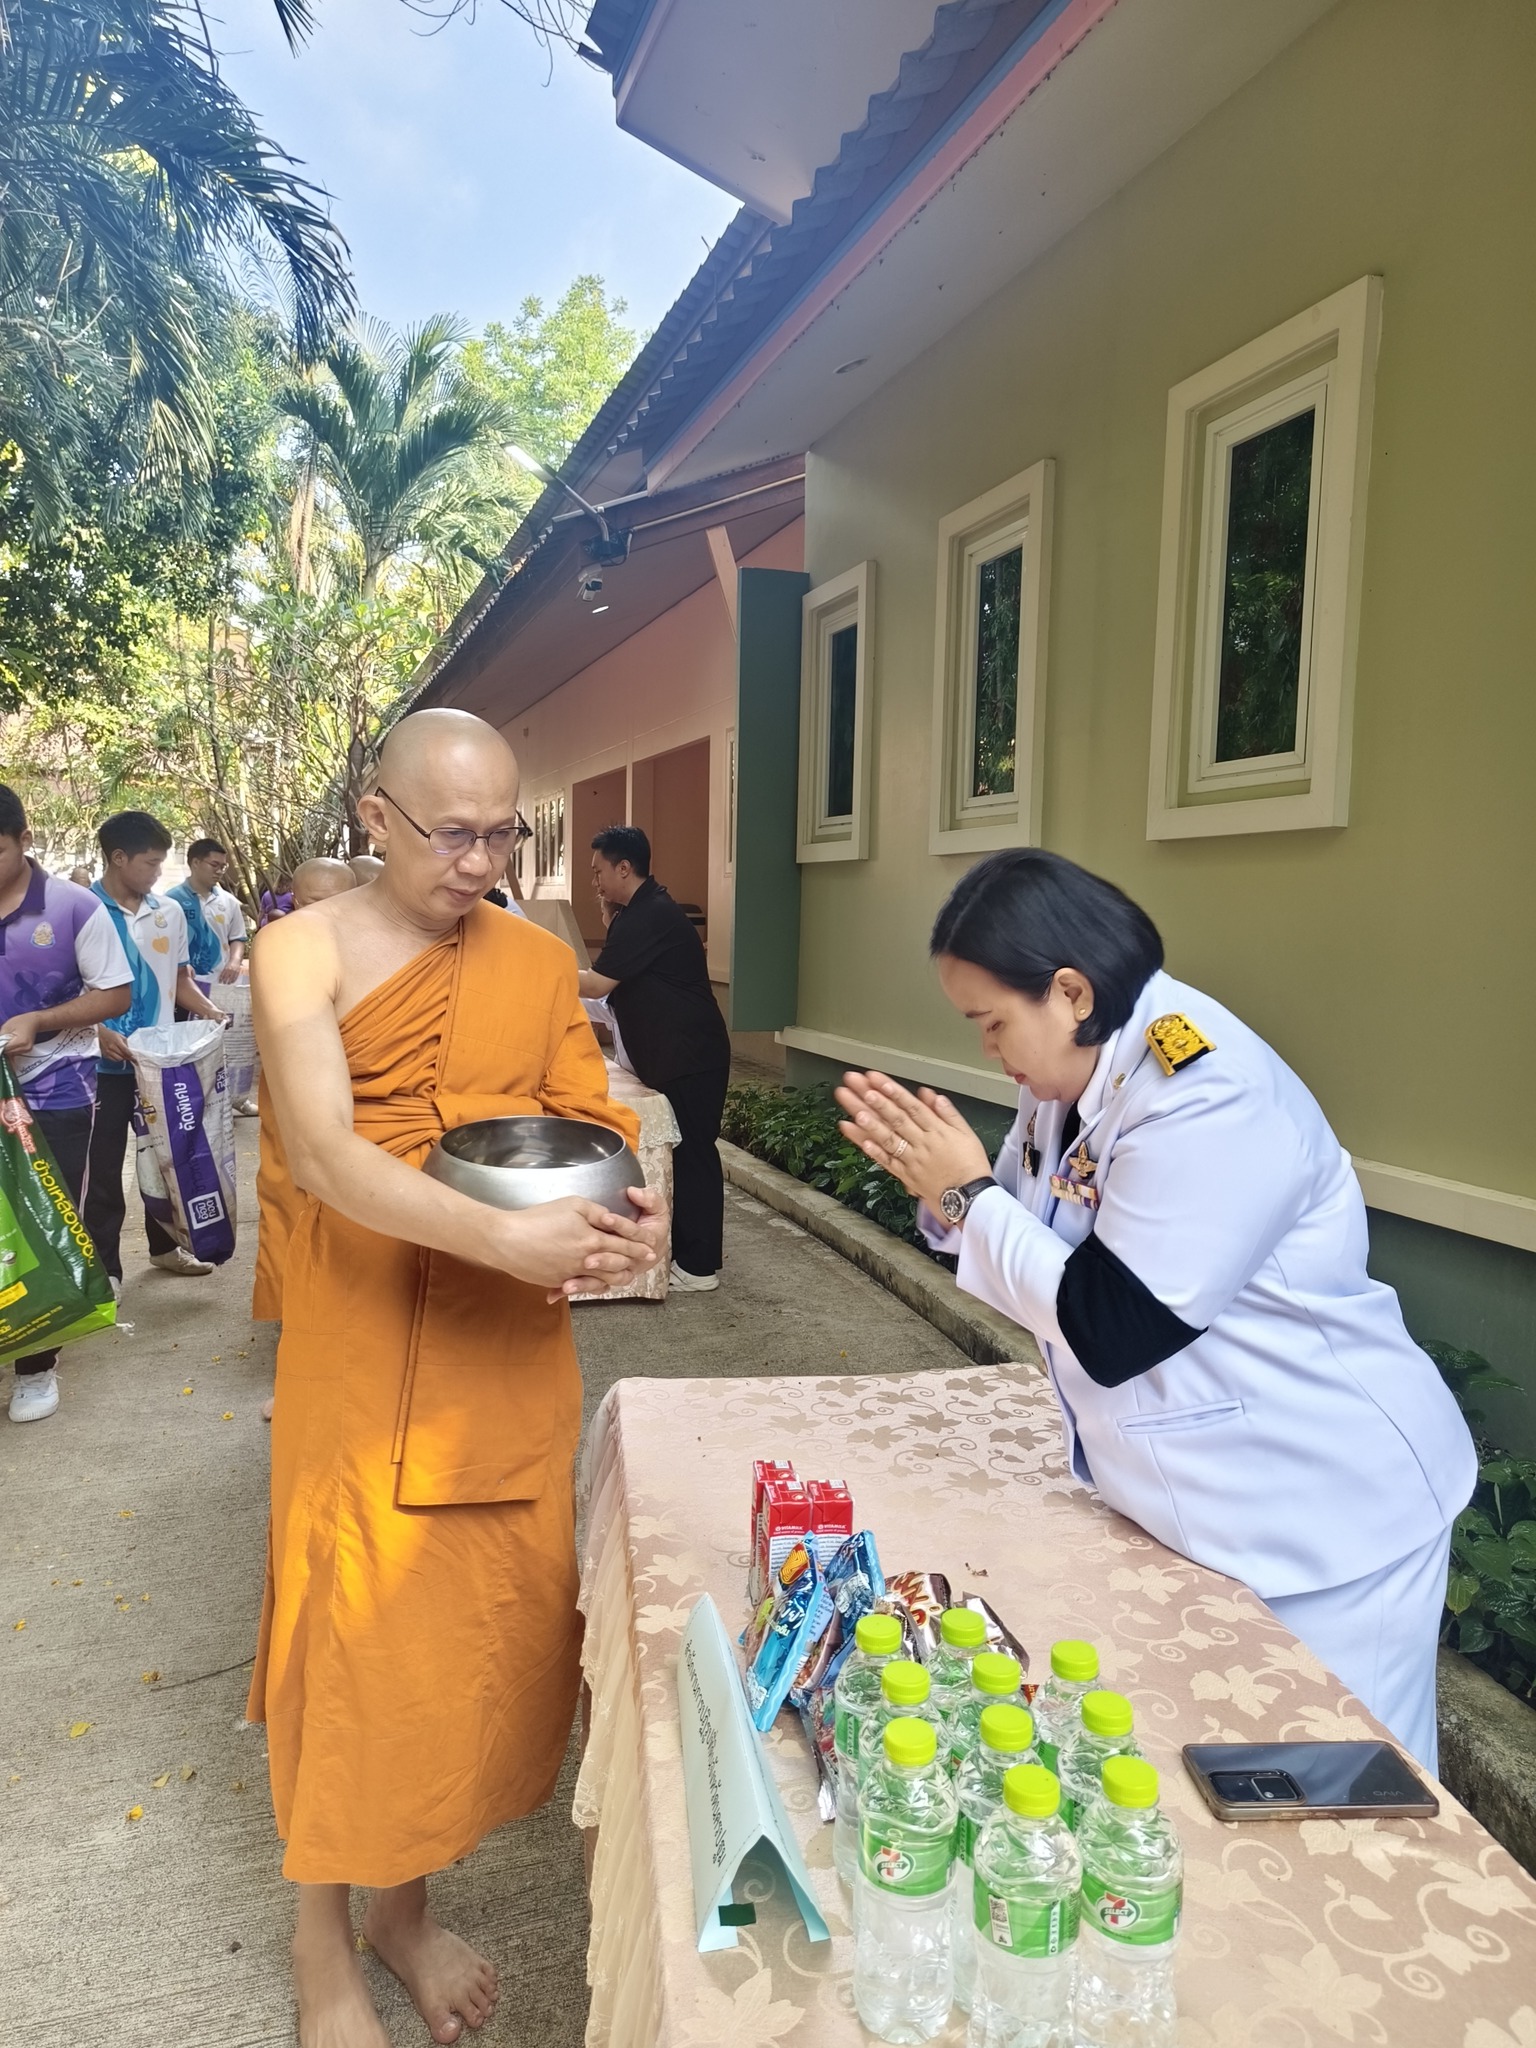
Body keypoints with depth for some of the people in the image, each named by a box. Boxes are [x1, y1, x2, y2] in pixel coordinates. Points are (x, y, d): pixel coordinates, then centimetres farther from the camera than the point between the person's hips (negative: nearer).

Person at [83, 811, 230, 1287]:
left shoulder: (169, 911, 5)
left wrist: (212, 1012, -3)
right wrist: (97, 1031, -24)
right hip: (105, 1062, -5)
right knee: (104, 1165, 5)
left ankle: (165, 1245, 32)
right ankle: (105, 1267, 14)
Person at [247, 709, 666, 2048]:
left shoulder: (542, 962, 5)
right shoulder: (303, 952, -8)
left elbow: (594, 1120, 6)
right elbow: (323, 1149, -21)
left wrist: (638, 1215, -17)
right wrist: (501, 1236, -34)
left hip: (514, 1349, 4)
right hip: (360, 1346, -4)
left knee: (491, 1620, 14)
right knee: (352, 1623, 8)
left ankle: (408, 1901, 41)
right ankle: (324, 1938, 35)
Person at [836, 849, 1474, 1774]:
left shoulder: (1206, 1095, -28)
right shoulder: (1074, 1075, 0)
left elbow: (1108, 1329, -27)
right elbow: (1042, 1255, 8)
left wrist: (970, 1193, -18)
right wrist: (941, 1187, -10)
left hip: (1325, 1517, -8)